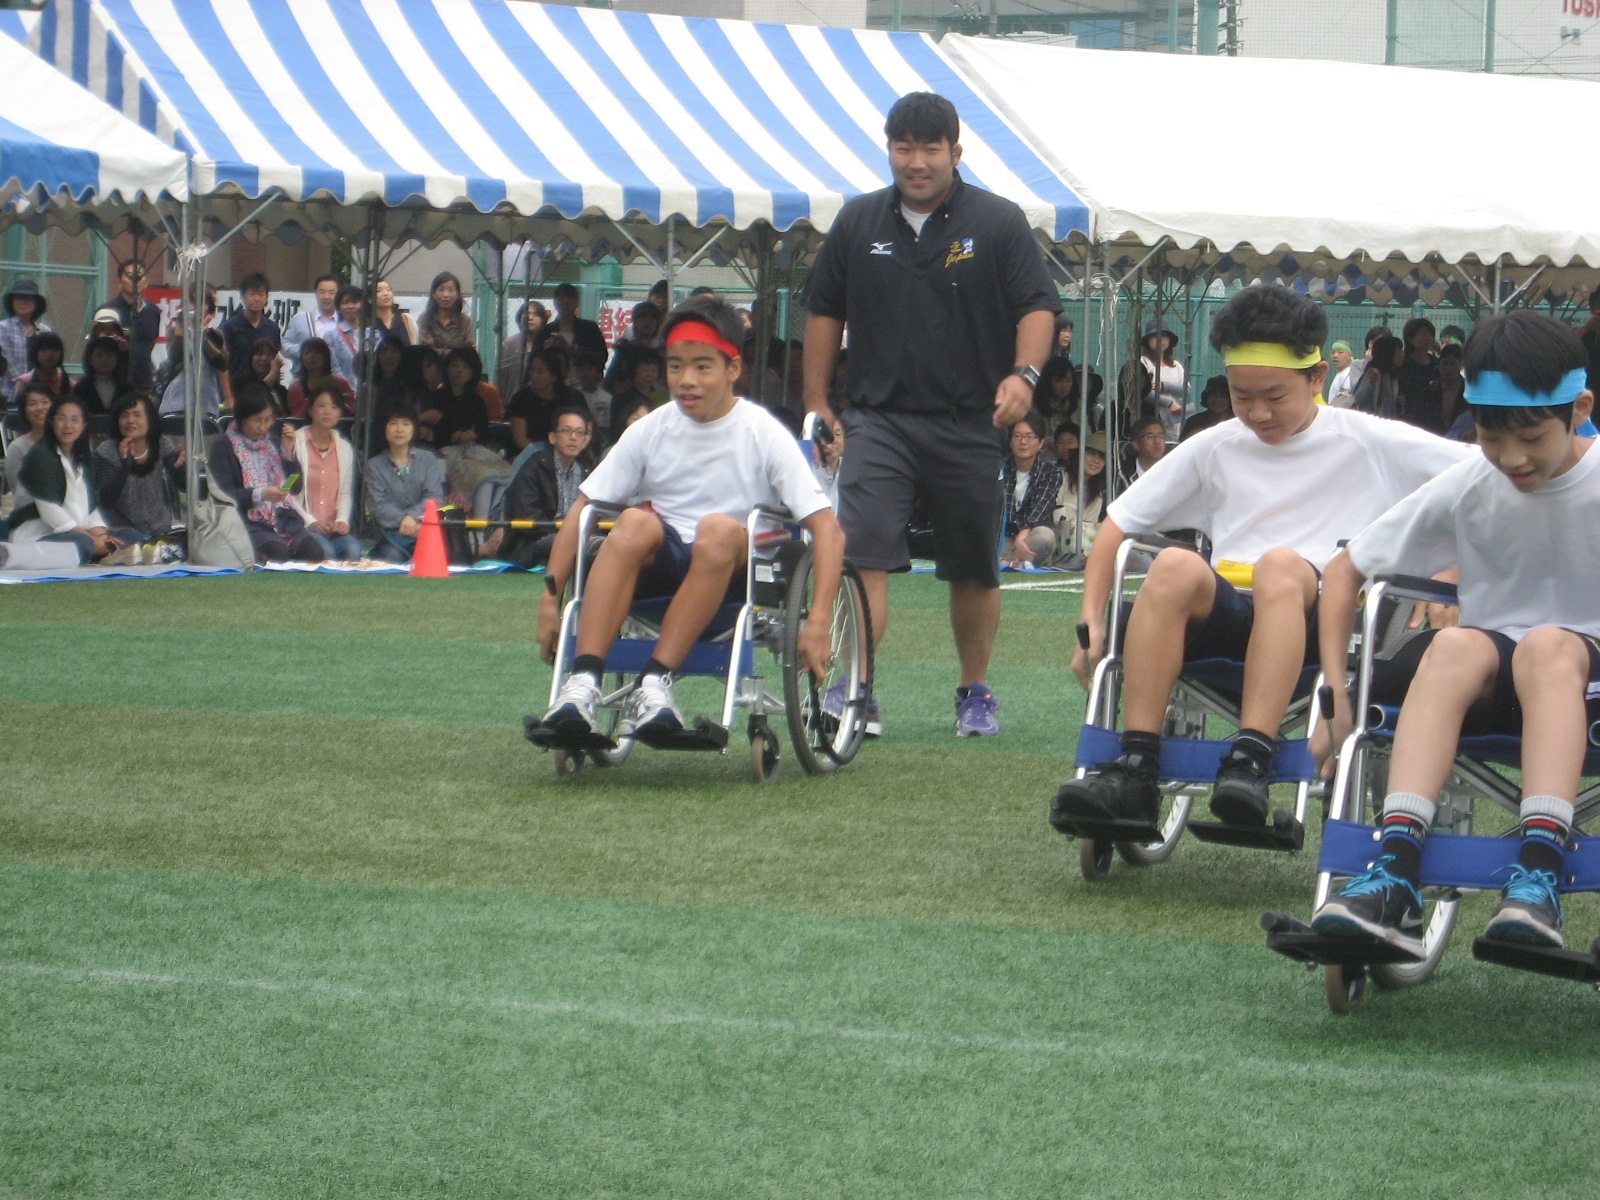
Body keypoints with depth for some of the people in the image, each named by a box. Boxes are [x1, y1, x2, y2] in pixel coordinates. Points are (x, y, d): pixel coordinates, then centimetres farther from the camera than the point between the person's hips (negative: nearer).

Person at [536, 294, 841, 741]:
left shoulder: (762, 435, -4)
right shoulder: (650, 431, 5)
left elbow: (826, 528, -10)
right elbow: (582, 508, 7)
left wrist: (819, 623, -22)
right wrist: (550, 597, -5)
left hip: (736, 575, -2)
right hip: (657, 571, 2)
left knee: (719, 530, -34)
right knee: (636, 522, -30)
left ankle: (655, 682, -37)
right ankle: (583, 682, -42)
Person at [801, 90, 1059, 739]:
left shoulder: (999, 223, 0)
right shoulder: (858, 222, 8)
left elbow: (1037, 306, -2)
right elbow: (825, 313, 15)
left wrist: (1023, 374, -20)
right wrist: (816, 404, 12)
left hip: (969, 423, -1)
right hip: (878, 416, 1)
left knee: (974, 569, 9)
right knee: (862, 552, -15)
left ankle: (975, 692, 25)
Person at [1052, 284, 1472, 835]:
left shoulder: (1367, 443, 9)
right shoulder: (1214, 449, 18)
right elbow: (1118, 525, 19)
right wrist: (1092, 623, 7)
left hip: (1315, 626, -2)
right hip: (1221, 618, 3)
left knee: (1281, 563, -35)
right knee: (1176, 566, -31)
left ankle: (1249, 762, -47)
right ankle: (1134, 772, -37)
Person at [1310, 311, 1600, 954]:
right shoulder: (1466, 489, 1)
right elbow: (1347, 567, 8)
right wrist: (1335, 688, -2)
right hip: (1488, 685, 2)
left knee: (1548, 644, -35)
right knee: (1457, 644, -32)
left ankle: (1537, 879, -51)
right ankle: (1394, 881, -48)